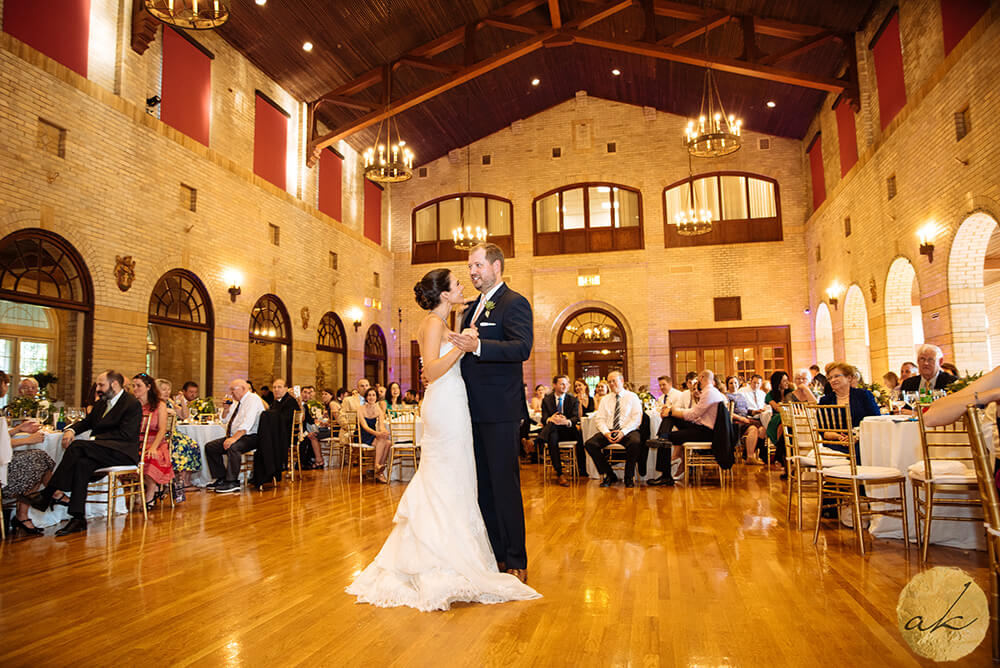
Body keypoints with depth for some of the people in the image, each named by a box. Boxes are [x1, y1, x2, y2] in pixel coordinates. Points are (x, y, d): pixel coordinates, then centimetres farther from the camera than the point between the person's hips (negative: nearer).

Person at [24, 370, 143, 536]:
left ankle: (51, 492, -19)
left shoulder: (132, 404, -8)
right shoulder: (101, 403, 20)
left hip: (123, 452, -7)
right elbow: (87, 422, 25)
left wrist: (94, 439, -17)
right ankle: (78, 518, -26)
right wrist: (71, 430, 1)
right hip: (101, 450, 8)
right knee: (82, 463, -25)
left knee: (77, 446, -25)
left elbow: (125, 434, -16)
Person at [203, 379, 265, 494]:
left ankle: (232, 482, -28)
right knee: (209, 447, 2)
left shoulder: (253, 399, -11)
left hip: (250, 437, -10)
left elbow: (247, 423, -24)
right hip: (235, 437, 10)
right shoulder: (237, 402, 19)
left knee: (233, 447, -36)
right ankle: (221, 479, 3)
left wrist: (234, 438, -31)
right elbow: (225, 420, 29)